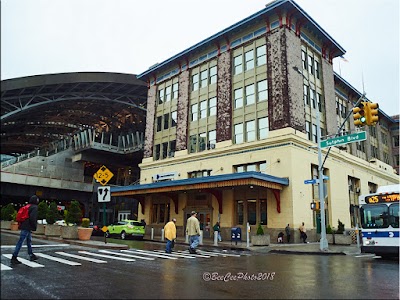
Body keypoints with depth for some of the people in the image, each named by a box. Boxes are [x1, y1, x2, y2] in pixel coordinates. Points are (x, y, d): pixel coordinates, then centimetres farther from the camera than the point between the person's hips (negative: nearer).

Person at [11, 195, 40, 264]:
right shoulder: (34, 207, -12)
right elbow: (32, 218, -22)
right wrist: (34, 226, -9)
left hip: (24, 226, 10)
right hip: (27, 228, -10)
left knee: (29, 241, 18)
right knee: (20, 242, -7)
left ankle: (31, 255, 27)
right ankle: (14, 257, -5)